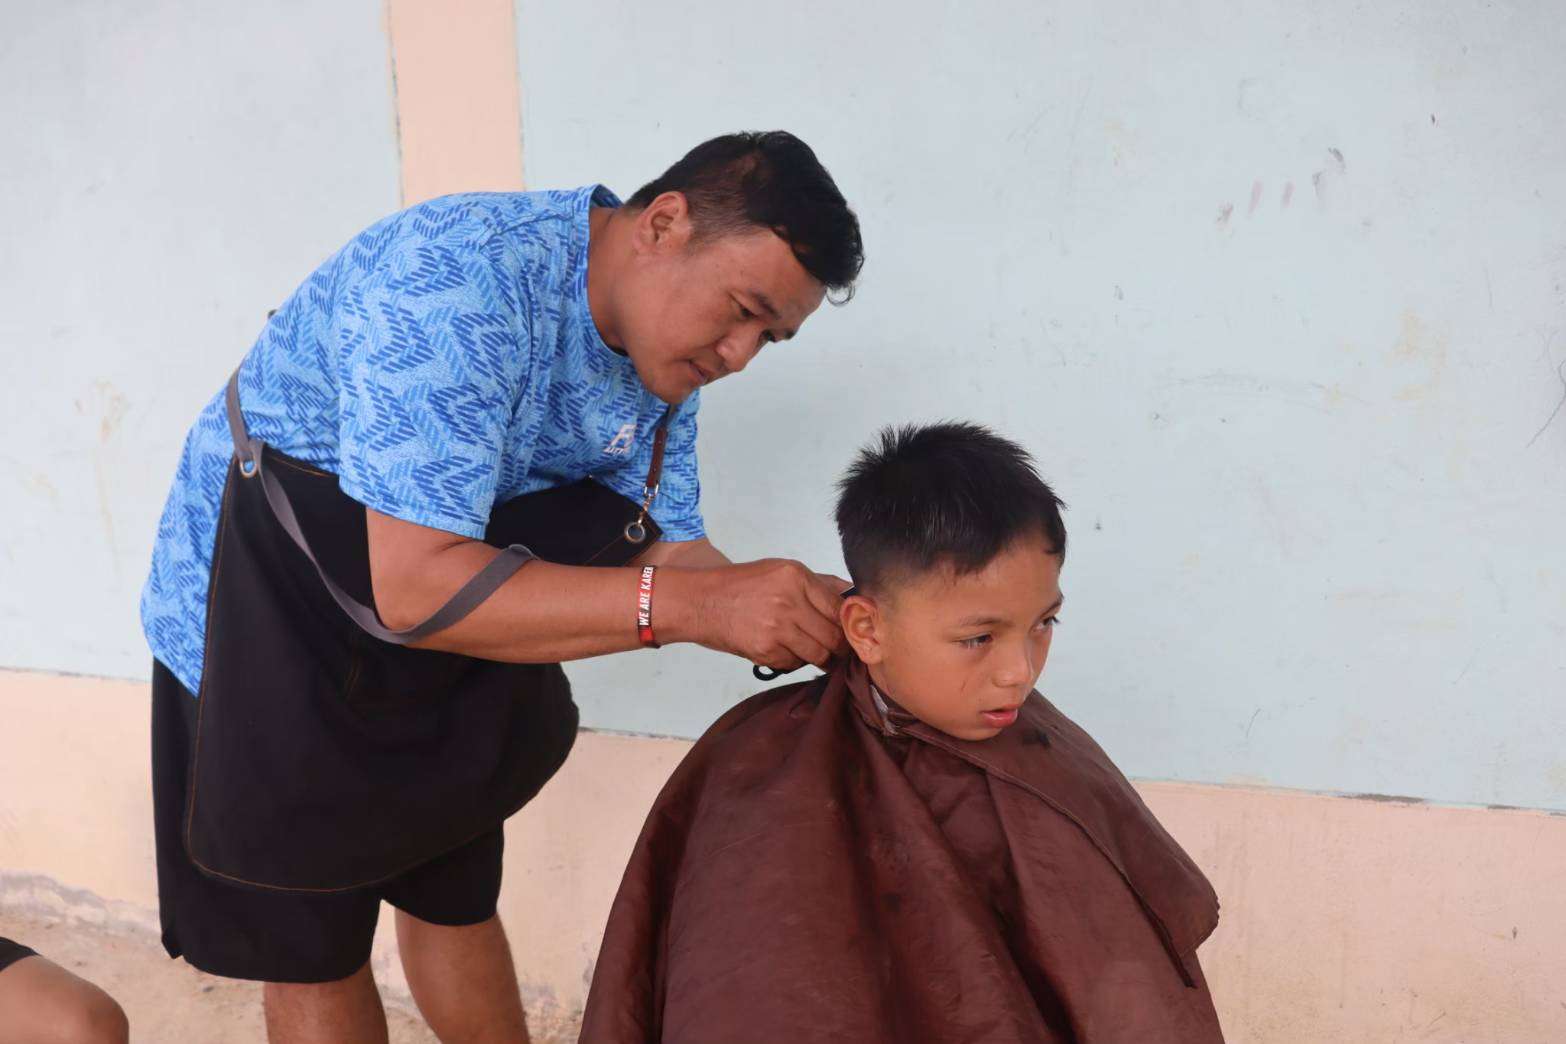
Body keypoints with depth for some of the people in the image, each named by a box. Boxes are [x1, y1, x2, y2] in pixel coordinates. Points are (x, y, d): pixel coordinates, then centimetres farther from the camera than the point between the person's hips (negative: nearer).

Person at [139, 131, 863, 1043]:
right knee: (312, 946, 8)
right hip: (263, 640, -6)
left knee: (455, 900, 20)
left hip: (438, 660, 6)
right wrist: (691, 604, -42)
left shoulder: (665, 353, -8)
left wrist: (805, 621, -23)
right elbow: (414, 587, -39)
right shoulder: (460, 281, -34)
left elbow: (670, 547, -5)